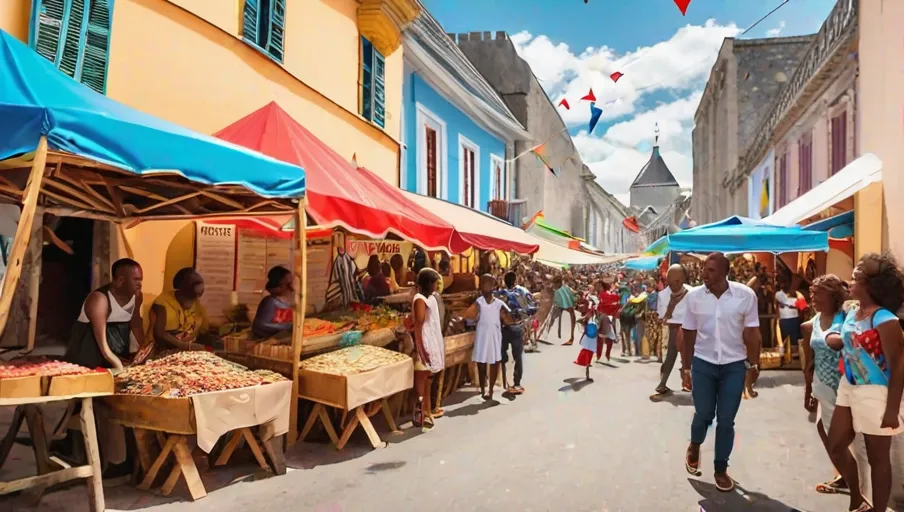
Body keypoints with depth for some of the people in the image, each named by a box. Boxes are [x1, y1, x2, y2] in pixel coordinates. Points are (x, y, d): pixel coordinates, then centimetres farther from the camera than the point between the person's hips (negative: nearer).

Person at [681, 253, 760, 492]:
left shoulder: (745, 295, -11)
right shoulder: (693, 296, -7)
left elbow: (751, 333, -4)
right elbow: (689, 333, 2)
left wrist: (753, 364, -3)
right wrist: (686, 366, 5)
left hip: (734, 365, 0)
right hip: (703, 364, 1)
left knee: (726, 420, 6)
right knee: (703, 414, 6)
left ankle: (721, 469, 25)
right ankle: (694, 447, 39)